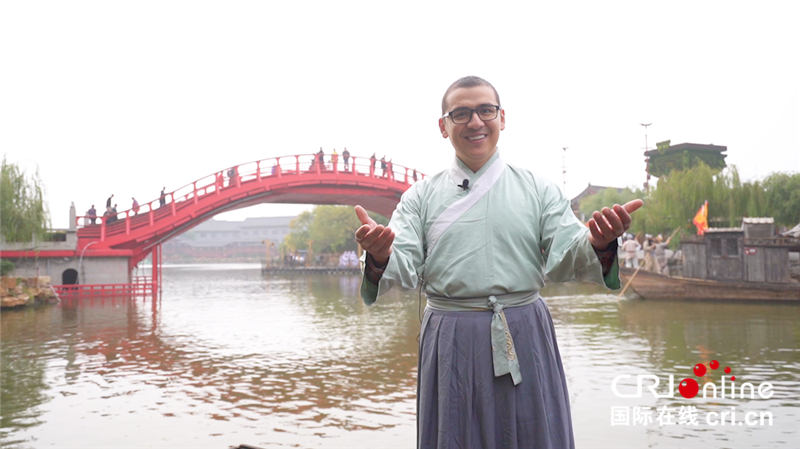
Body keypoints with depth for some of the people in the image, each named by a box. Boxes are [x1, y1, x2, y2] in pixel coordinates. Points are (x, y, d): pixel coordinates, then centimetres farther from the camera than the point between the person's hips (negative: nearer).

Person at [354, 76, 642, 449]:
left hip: (524, 341, 0)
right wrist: (381, 256, -27)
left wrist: (597, 244, -25)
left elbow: (563, 261, -4)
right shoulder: (421, 197, 5)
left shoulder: (538, 190, 5)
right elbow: (404, 270, -4)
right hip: (449, 344, 0)